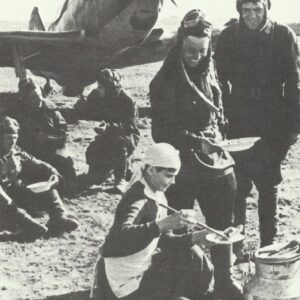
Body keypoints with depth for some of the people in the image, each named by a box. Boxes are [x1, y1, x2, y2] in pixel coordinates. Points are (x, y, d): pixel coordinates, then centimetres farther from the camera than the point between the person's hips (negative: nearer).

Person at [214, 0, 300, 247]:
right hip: (238, 123, 0)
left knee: (269, 185, 7)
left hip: (273, 126, 0)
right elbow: (220, 80, 2)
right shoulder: (229, 36, -1)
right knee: (237, 185, 2)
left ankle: (268, 245, 17)